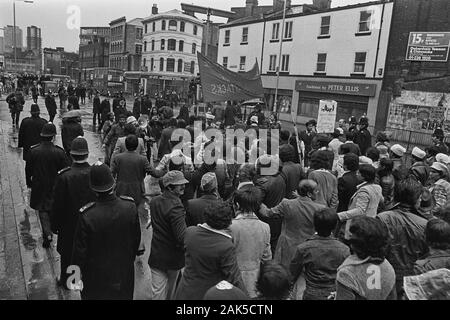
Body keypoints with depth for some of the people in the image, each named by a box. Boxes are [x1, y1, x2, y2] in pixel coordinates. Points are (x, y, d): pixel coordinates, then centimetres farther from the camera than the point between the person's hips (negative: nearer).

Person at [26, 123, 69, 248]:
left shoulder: (33, 151, -13)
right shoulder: (59, 152, -18)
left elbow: (28, 169, -2)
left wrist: (29, 182, 14)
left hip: (39, 186, 0)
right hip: (55, 186, 0)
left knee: (42, 210, 13)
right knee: (53, 209, 20)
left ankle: (47, 233, 3)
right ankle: (49, 232, 37)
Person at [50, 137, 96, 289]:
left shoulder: (63, 177, -23)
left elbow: (58, 205, -14)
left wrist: (54, 225, 1)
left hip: (69, 225, -2)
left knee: (67, 254, 20)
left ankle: (66, 281, 40)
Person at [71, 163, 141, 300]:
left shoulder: (87, 215, -29)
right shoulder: (130, 207, -21)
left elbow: (80, 249, -15)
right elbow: (136, 239, -6)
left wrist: (77, 269, 4)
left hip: (96, 275, -2)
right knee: (123, 295, 25)